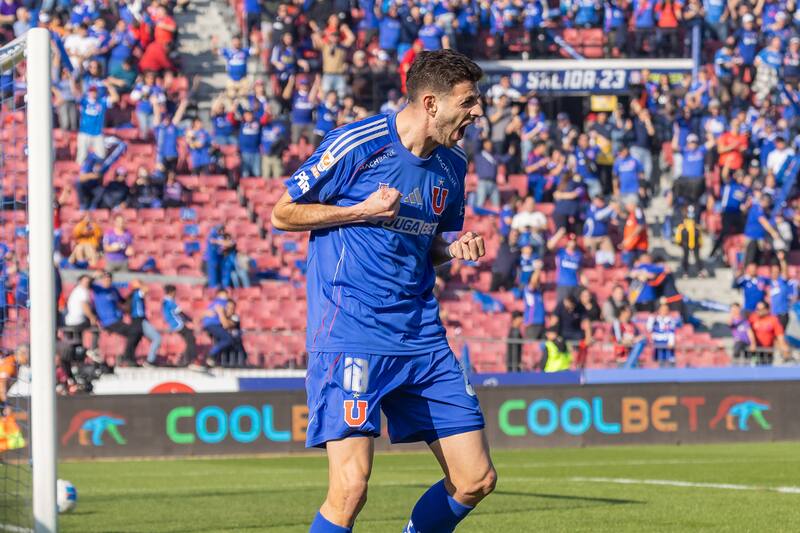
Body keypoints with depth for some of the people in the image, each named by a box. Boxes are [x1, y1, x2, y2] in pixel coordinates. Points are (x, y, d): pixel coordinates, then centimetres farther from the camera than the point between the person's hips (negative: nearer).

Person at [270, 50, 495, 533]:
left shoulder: (452, 164, 11)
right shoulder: (357, 145, -9)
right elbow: (283, 213, -1)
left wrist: (456, 249, 1)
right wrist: (362, 210, -12)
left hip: (422, 338, 7)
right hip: (350, 334, -7)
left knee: (477, 480, 3)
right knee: (351, 488, -18)